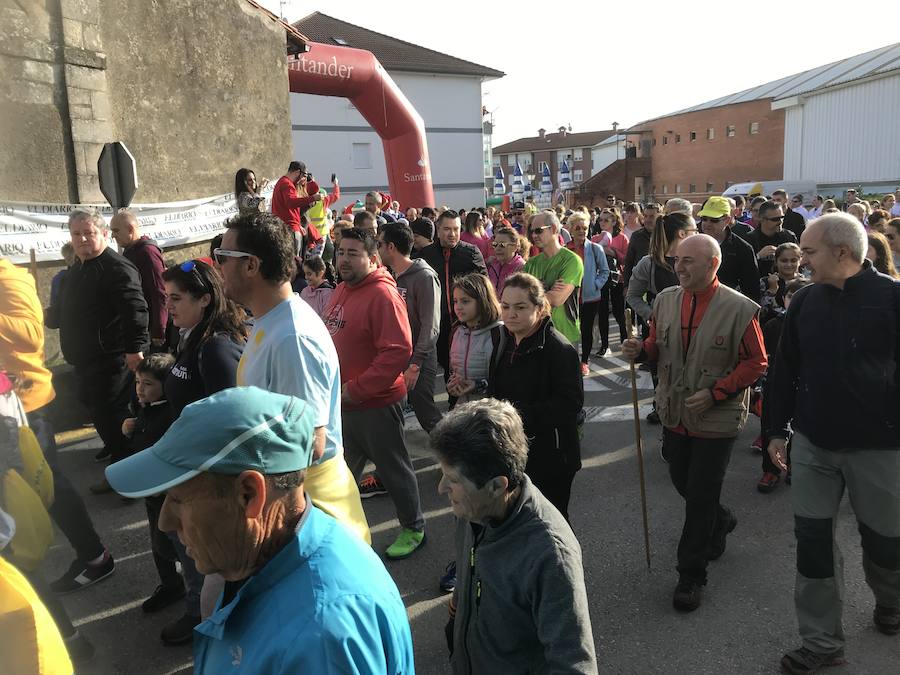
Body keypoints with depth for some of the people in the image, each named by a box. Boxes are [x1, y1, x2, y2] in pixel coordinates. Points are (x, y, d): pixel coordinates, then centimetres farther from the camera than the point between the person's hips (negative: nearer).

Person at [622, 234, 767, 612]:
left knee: (701, 496, 3)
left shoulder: (738, 309, -14)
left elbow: (755, 362, -9)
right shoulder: (665, 300, 0)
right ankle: (720, 522, 50)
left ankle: (691, 575, 20)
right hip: (674, 413, 5)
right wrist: (641, 349, -12)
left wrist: (715, 393, -19)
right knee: (682, 483, 18)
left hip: (717, 420, -5)